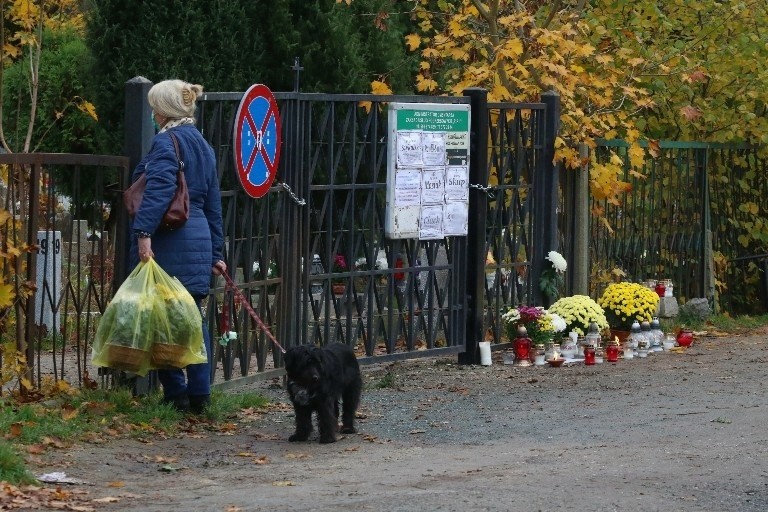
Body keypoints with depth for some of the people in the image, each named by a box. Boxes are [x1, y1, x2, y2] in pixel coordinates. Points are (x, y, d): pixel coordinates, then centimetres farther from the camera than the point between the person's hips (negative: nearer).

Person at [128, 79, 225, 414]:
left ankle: (176, 394, 0)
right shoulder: (203, 145, 18)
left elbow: (160, 188, -25)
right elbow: (213, 205, 22)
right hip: (199, 242, 8)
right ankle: (199, 396, 10)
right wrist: (215, 253, 26)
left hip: (169, 244, -8)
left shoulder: (166, 141, -8)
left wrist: (144, 232, -32)